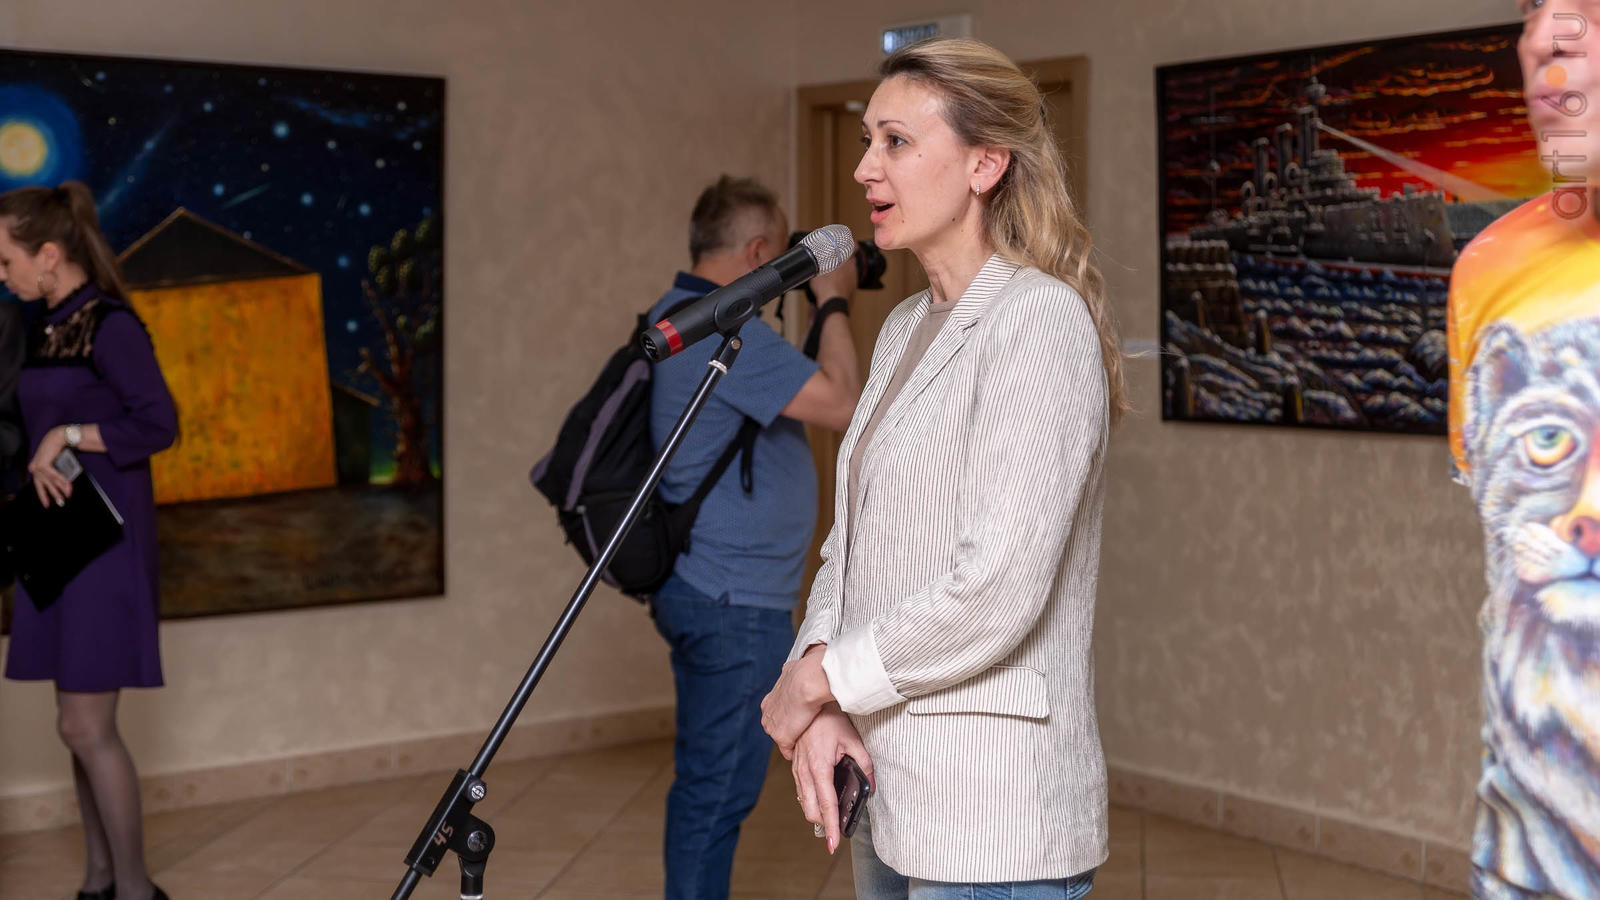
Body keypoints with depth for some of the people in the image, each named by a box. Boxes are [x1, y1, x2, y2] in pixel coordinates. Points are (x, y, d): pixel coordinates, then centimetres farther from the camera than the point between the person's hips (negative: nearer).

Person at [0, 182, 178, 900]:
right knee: (81, 721, 12)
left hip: (105, 540, -8)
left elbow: (158, 425, -20)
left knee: (85, 726, -6)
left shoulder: (110, 326, -13)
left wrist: (66, 435, -18)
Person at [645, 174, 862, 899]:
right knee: (721, 782, -3)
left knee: (710, 778, 17)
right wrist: (834, 304, -11)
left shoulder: (676, 314, 14)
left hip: (699, 588, 11)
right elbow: (841, 405, -21)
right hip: (736, 600, -11)